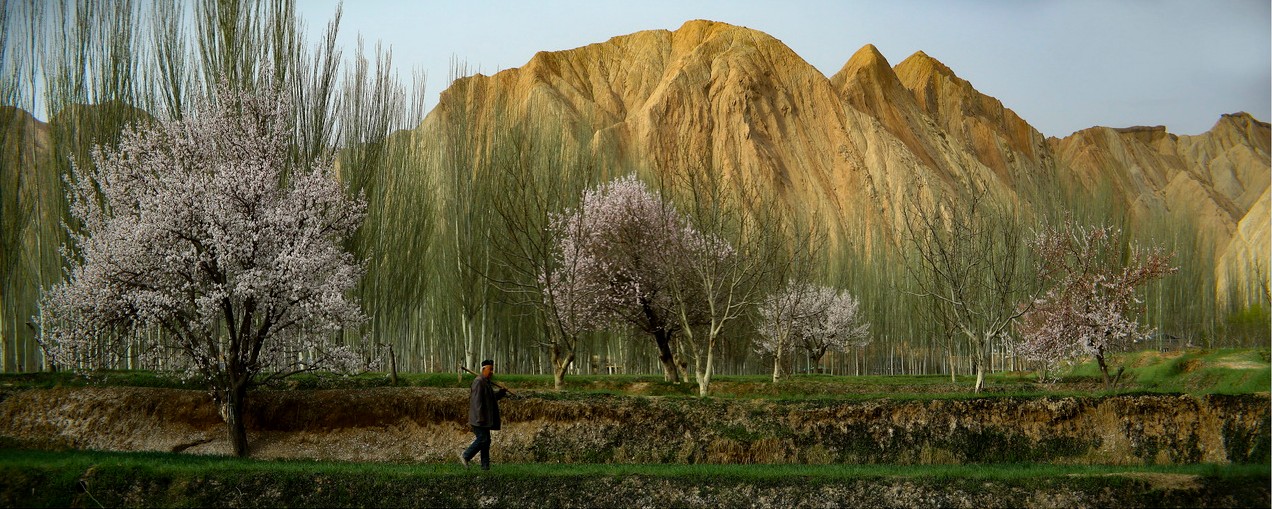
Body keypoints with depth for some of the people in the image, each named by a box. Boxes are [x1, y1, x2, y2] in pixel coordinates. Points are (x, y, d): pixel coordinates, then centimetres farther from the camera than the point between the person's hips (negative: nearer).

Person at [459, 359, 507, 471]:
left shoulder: (487, 382, 16)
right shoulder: (479, 382, -15)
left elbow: (491, 397, 27)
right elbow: (477, 400, -21)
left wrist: (501, 392, 12)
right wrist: (480, 417, -24)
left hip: (485, 418, 10)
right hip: (479, 418, -10)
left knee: (486, 440, 7)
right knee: (482, 439, -11)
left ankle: (485, 465, 8)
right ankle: (465, 456, 0)